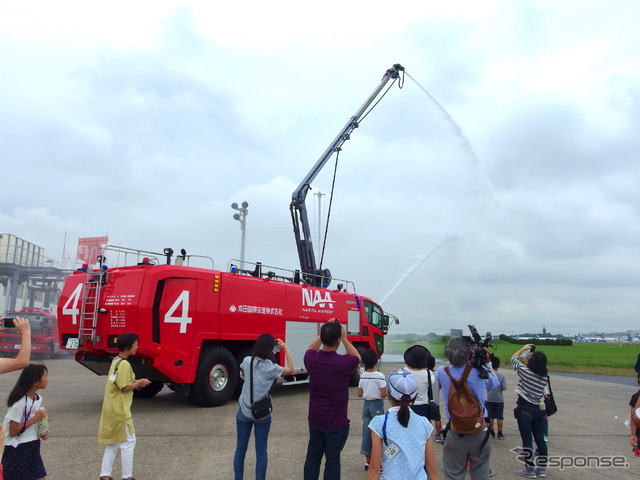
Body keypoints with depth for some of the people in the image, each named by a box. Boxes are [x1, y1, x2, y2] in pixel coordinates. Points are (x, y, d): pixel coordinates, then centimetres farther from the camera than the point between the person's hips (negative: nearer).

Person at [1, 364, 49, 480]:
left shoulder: (38, 398, 2)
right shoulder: (20, 402, -23)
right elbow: (13, 432, -20)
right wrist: (36, 417, -21)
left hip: (31, 447, 8)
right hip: (16, 450, -8)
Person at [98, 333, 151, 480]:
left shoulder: (116, 361, 11)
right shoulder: (124, 364, -20)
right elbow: (125, 387, -22)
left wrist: (135, 382, 8)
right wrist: (139, 383, -7)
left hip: (111, 409, 10)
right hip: (120, 410, -10)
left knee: (112, 442, 16)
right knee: (128, 442, 2)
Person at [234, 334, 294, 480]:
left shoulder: (247, 361, -8)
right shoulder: (271, 367, -15)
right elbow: (290, 369, 4)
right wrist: (286, 348, 6)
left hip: (244, 412, 2)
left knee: (240, 449, 13)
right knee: (261, 451, 10)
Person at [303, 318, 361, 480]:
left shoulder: (311, 359, -12)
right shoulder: (343, 363, -22)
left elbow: (311, 348, 15)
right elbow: (357, 357, 3)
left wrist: (325, 332, 7)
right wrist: (344, 338, 0)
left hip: (315, 420, 4)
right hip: (336, 423, -4)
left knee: (312, 457, 16)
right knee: (332, 460, 8)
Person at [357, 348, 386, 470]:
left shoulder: (362, 376, 0)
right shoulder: (380, 376, -15)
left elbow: (359, 394, 3)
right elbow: (383, 394, -17)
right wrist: (386, 390, 3)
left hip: (366, 404, 5)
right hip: (377, 405, -5)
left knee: (366, 432, 12)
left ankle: (368, 461, 21)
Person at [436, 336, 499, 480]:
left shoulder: (442, 372, -12)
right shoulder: (481, 371, -13)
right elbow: (495, 383, 8)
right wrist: (487, 362, 10)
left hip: (455, 434, 0)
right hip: (480, 433, 0)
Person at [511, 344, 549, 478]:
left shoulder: (525, 370, -13)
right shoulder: (544, 377, 1)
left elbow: (513, 358, 2)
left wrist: (523, 348, 15)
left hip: (524, 410, -5)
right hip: (538, 409, 5)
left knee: (527, 440, 1)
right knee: (540, 440, 10)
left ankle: (530, 469, 7)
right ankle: (542, 469, 17)